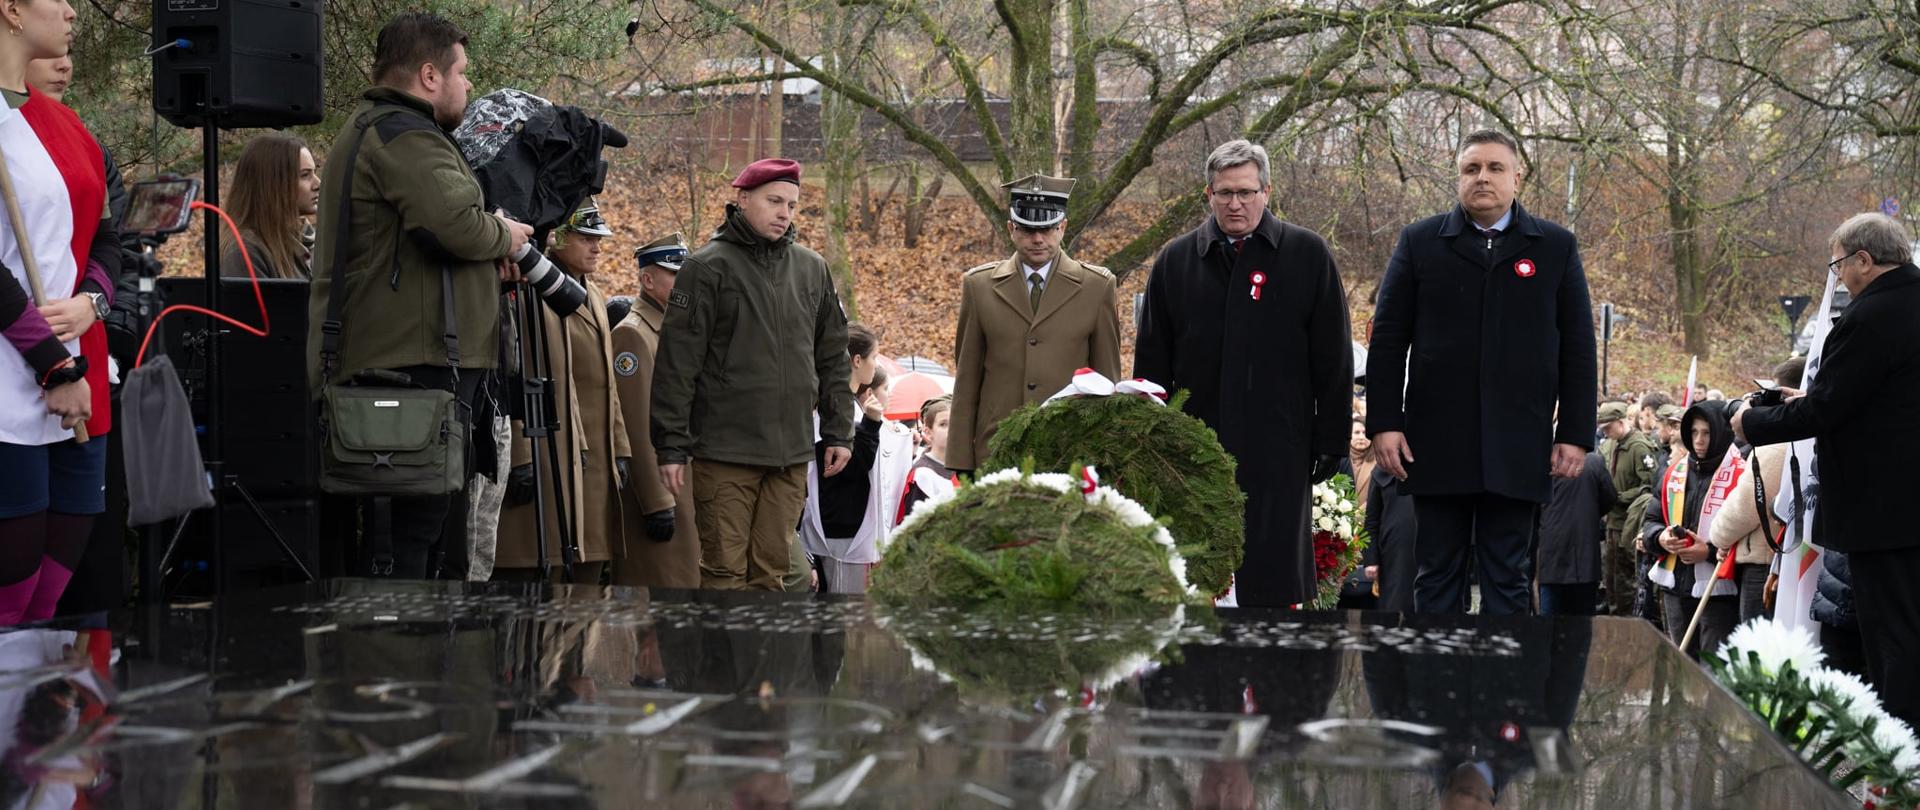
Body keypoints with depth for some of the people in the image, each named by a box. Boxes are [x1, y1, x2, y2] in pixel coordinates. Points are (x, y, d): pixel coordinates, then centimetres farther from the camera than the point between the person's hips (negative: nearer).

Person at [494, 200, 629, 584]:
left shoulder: (594, 296, 18)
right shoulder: (532, 293, -9)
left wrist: (620, 450, 17)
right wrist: (520, 458, -19)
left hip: (596, 462, 9)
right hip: (550, 461, -9)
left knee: (587, 572, 9)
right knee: (541, 570, -8)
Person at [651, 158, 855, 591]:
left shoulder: (812, 268, 13)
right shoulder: (708, 266, -3)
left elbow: (832, 357, 19)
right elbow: (678, 362, -5)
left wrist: (839, 432, 14)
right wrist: (672, 444, -9)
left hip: (792, 454, 5)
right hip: (726, 451, -5)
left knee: (772, 571, 7)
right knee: (724, 572, -3)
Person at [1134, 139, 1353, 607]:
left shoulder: (1307, 255, 3)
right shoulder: (1176, 261, 9)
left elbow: (1333, 359, 3)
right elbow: (1152, 362, 12)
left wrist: (1330, 441, -1)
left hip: (1279, 449, -2)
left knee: (1274, 583, 1)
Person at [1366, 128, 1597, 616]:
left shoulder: (1556, 247, 7)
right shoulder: (1420, 242, 7)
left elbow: (1578, 347, 6)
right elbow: (1388, 339, 4)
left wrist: (1576, 433, -1)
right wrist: (1384, 422, -4)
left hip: (1518, 446, 0)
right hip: (1437, 442, 0)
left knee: (1507, 578, 5)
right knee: (1438, 575, 5)